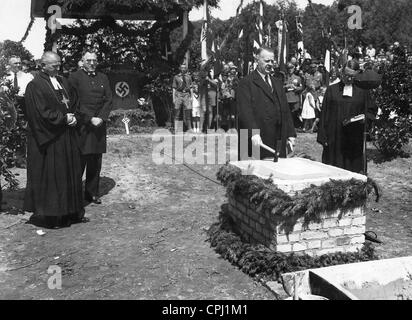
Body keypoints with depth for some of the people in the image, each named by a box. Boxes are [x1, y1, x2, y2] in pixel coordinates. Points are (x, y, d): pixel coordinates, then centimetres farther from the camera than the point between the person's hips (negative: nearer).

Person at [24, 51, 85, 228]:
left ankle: (70, 212, 20)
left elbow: (74, 102, 14)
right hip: (48, 139, -7)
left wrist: (73, 117, -5)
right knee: (49, 175, -1)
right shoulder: (35, 86, -9)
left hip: (67, 137, 7)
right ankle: (48, 215, 10)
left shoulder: (62, 81, 13)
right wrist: (64, 118, -13)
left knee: (70, 173, 10)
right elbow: (42, 112, -16)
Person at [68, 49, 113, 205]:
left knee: (96, 162, 7)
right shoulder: (75, 77, 1)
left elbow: (109, 99, 9)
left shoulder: (103, 78, 16)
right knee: (79, 161, -5)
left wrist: (101, 117, -5)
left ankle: (92, 193, 16)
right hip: (82, 125, -4)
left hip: (99, 124, 5)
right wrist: (90, 119, -12)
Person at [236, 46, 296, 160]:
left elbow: (286, 111, 20)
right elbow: (245, 111, -13)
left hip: (278, 143, 6)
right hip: (256, 142, -6)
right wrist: (253, 133, -25)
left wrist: (290, 134, 12)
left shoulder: (278, 84, 21)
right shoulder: (246, 83, -1)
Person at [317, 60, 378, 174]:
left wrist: (363, 118, -11)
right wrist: (323, 136, -3)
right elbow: (324, 114, 4)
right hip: (334, 139, 0)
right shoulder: (332, 90, 6)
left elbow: (372, 110, 12)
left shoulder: (362, 91, 7)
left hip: (355, 140, 1)